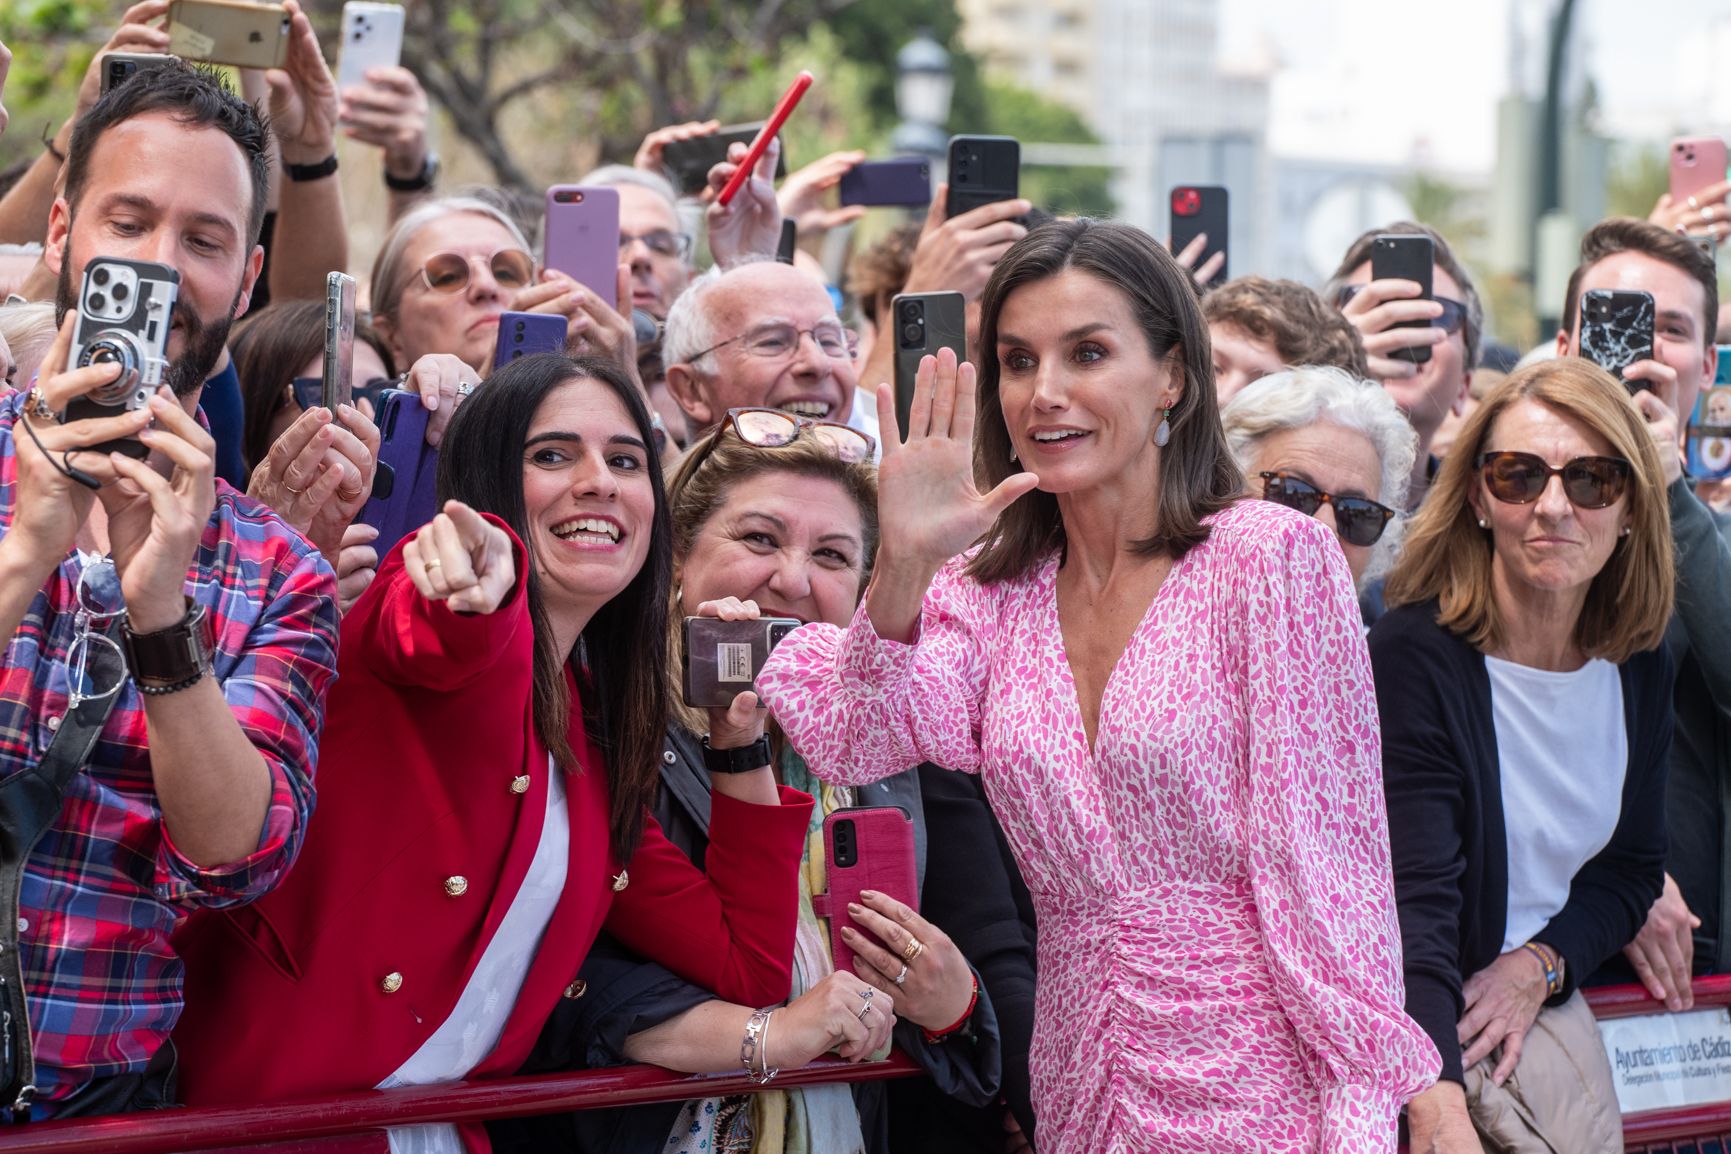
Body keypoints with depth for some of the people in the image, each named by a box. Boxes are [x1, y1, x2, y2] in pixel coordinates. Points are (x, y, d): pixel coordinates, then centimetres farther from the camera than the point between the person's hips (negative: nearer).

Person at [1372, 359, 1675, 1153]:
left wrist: (1538, 966, -6)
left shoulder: (1639, 669, 3)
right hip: (1416, 1023, -5)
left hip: (1542, 996, 5)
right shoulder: (1411, 657, -16)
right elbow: (1412, 901, -25)